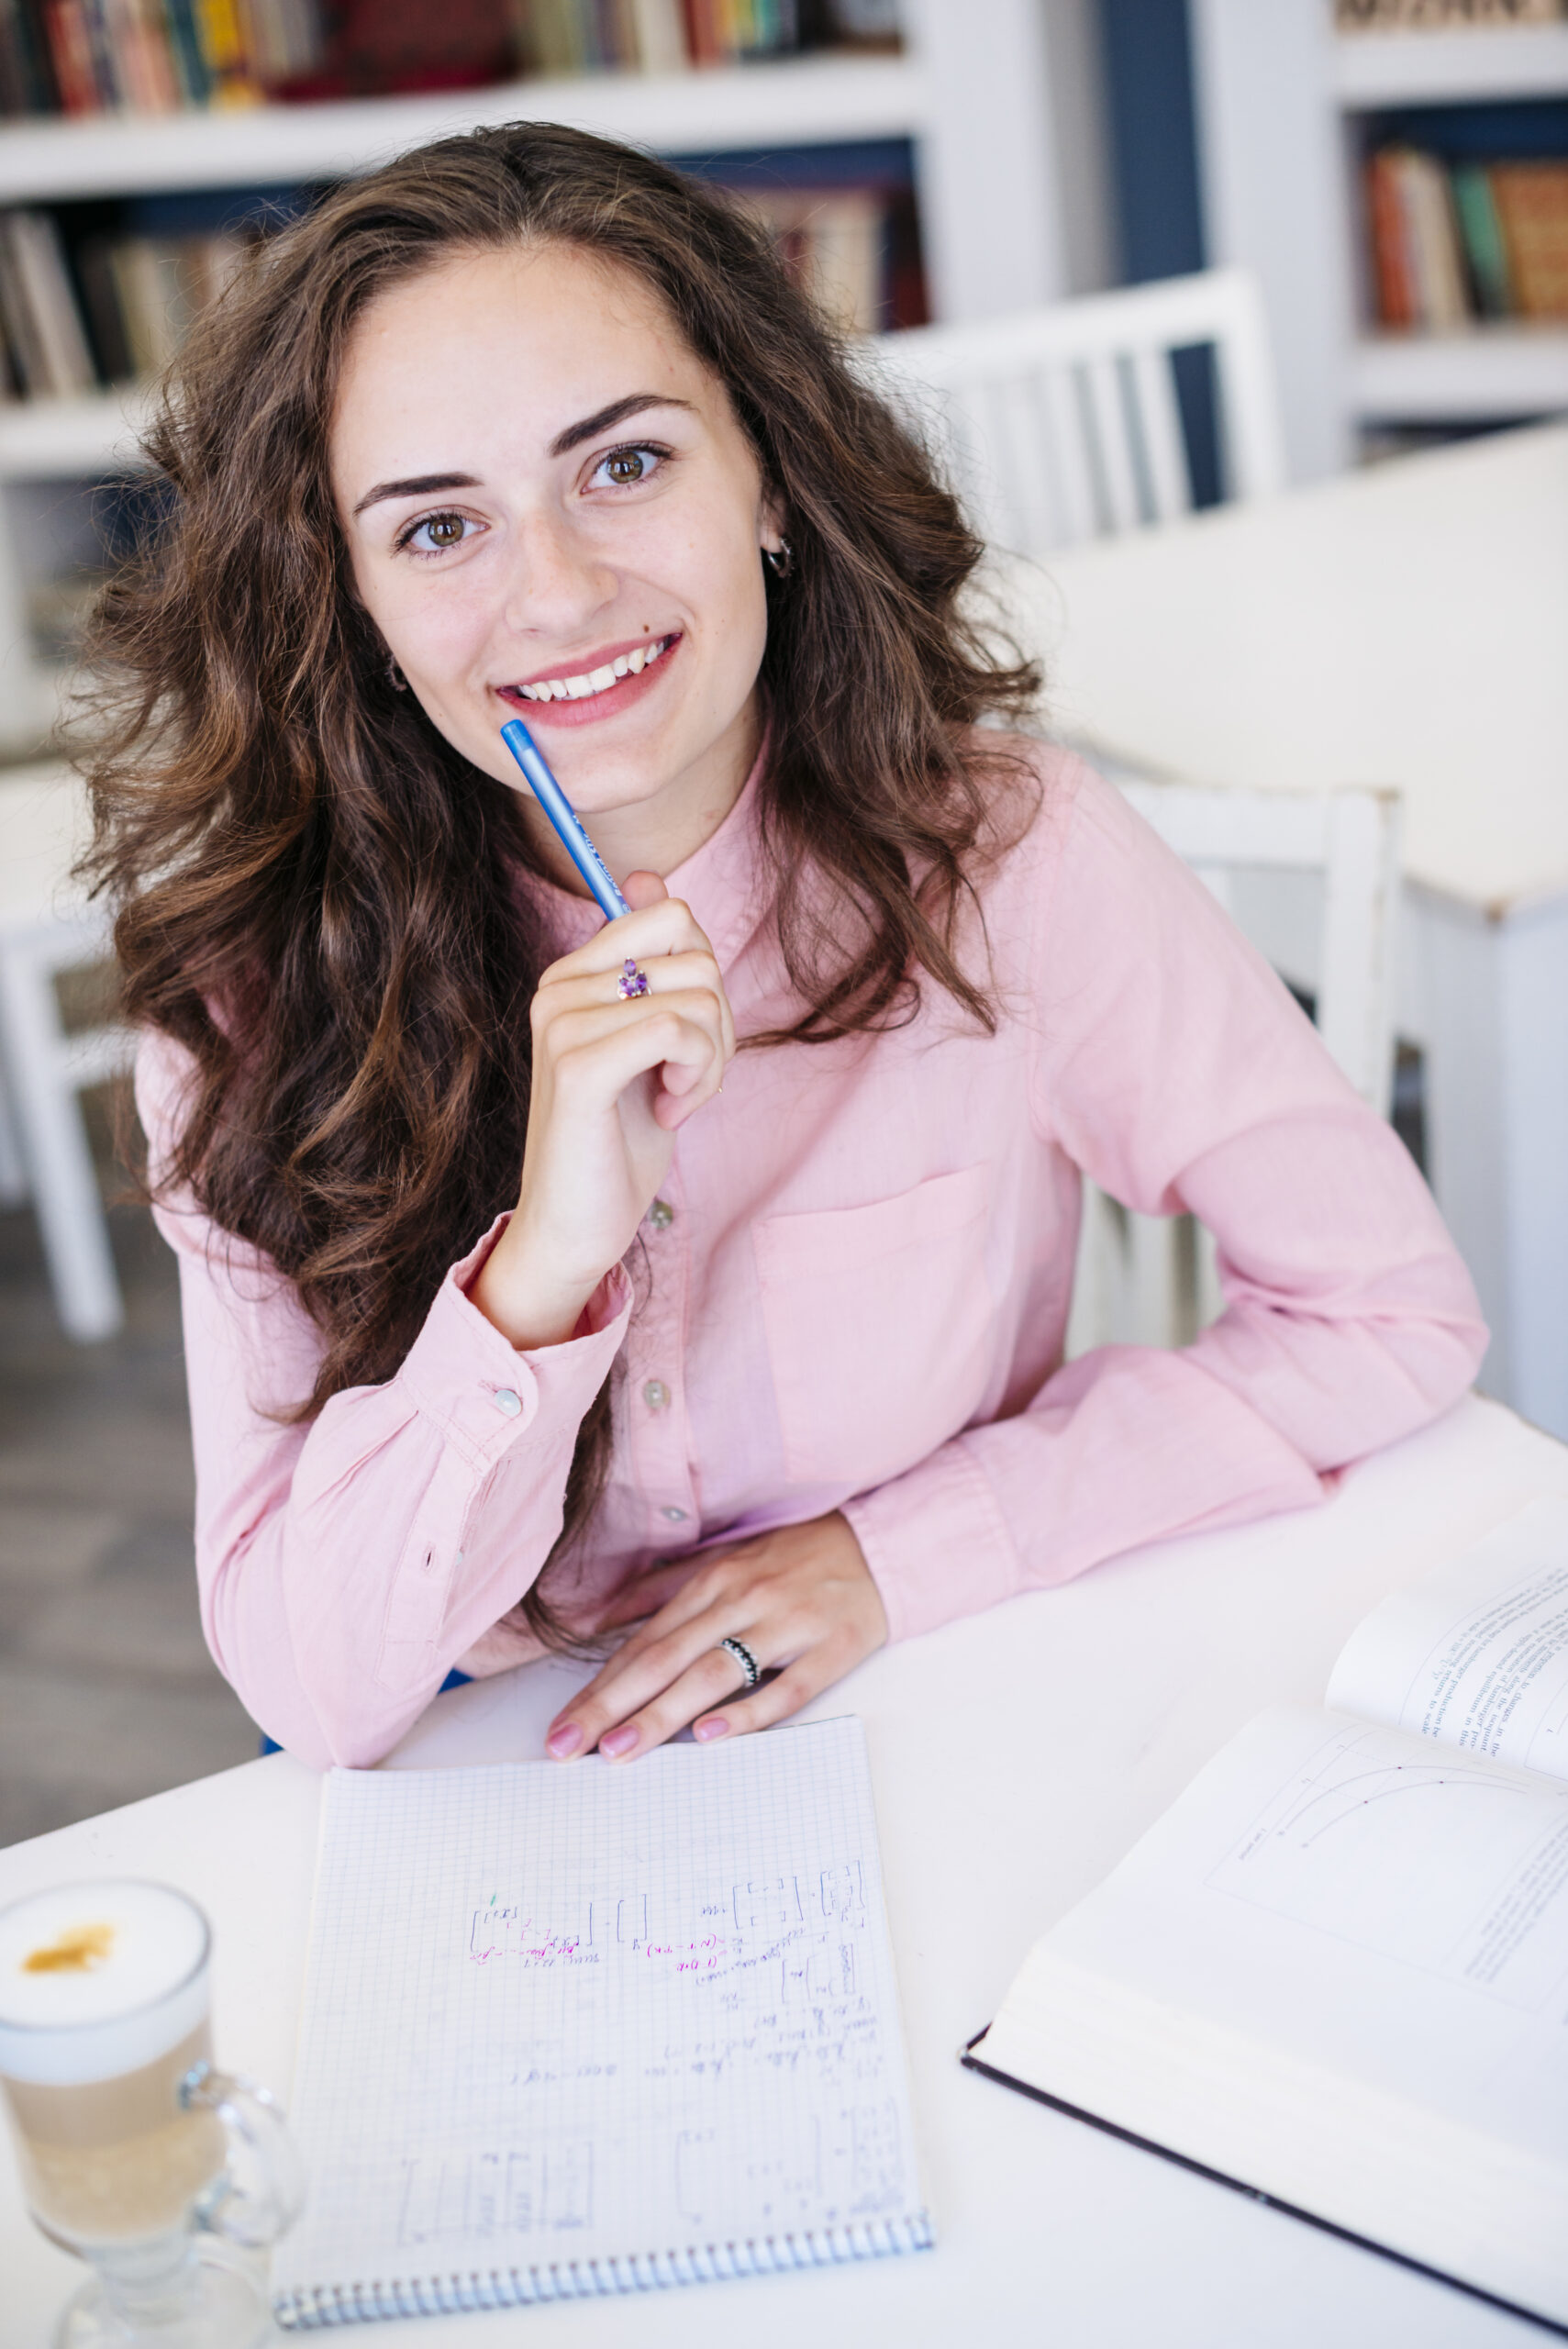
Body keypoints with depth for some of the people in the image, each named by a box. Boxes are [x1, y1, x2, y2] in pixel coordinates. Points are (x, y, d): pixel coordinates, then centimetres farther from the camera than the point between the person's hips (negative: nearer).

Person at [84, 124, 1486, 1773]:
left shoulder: (1002, 850, -15)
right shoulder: (254, 988, -14)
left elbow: (1396, 1310, -8)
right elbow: (313, 1699, -17)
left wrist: (899, 1552, -13)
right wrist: (543, 1263, -32)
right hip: (504, 1809, 0)